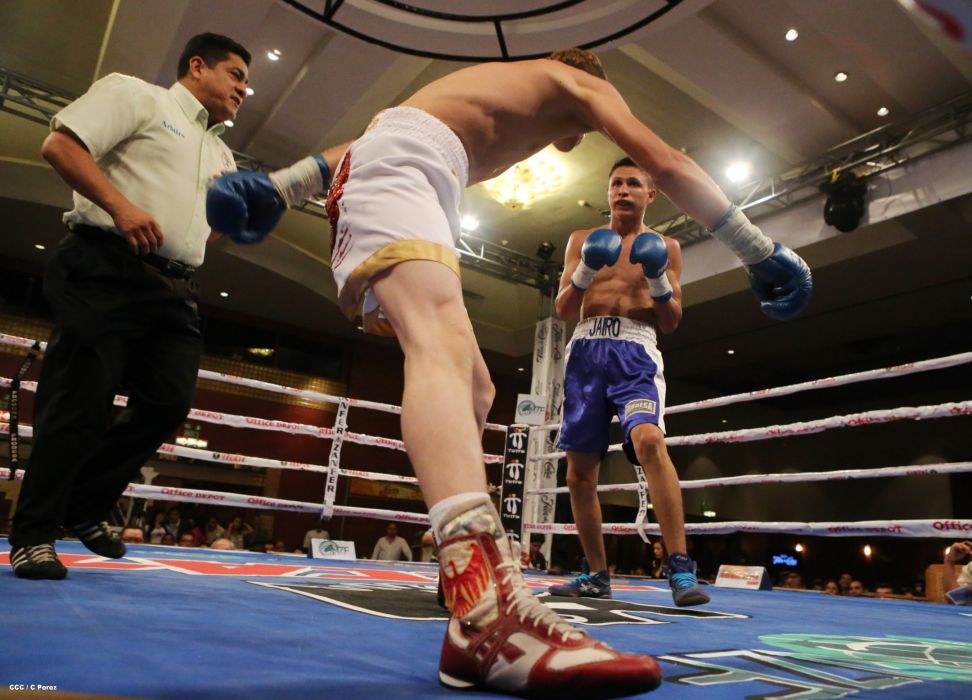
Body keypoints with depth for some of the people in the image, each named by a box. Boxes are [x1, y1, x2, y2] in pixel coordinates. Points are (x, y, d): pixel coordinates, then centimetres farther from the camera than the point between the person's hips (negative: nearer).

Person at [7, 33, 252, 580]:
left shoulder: (222, 155, 26)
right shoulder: (136, 95, 7)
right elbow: (60, 145, -5)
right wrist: (121, 206, -17)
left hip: (176, 289, 7)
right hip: (107, 268, -6)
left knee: (169, 402, -3)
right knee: (81, 401, -6)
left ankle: (86, 508, 18)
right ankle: (33, 532, 10)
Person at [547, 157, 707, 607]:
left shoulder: (664, 246, 12)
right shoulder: (582, 240, 15)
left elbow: (671, 323, 8)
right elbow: (562, 311, 8)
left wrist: (658, 280, -11)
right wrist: (584, 271, -9)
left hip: (635, 352, -2)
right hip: (586, 351, 3)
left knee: (649, 441, -30)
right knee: (580, 470, 3)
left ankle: (681, 569, -25)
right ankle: (597, 576, 19)